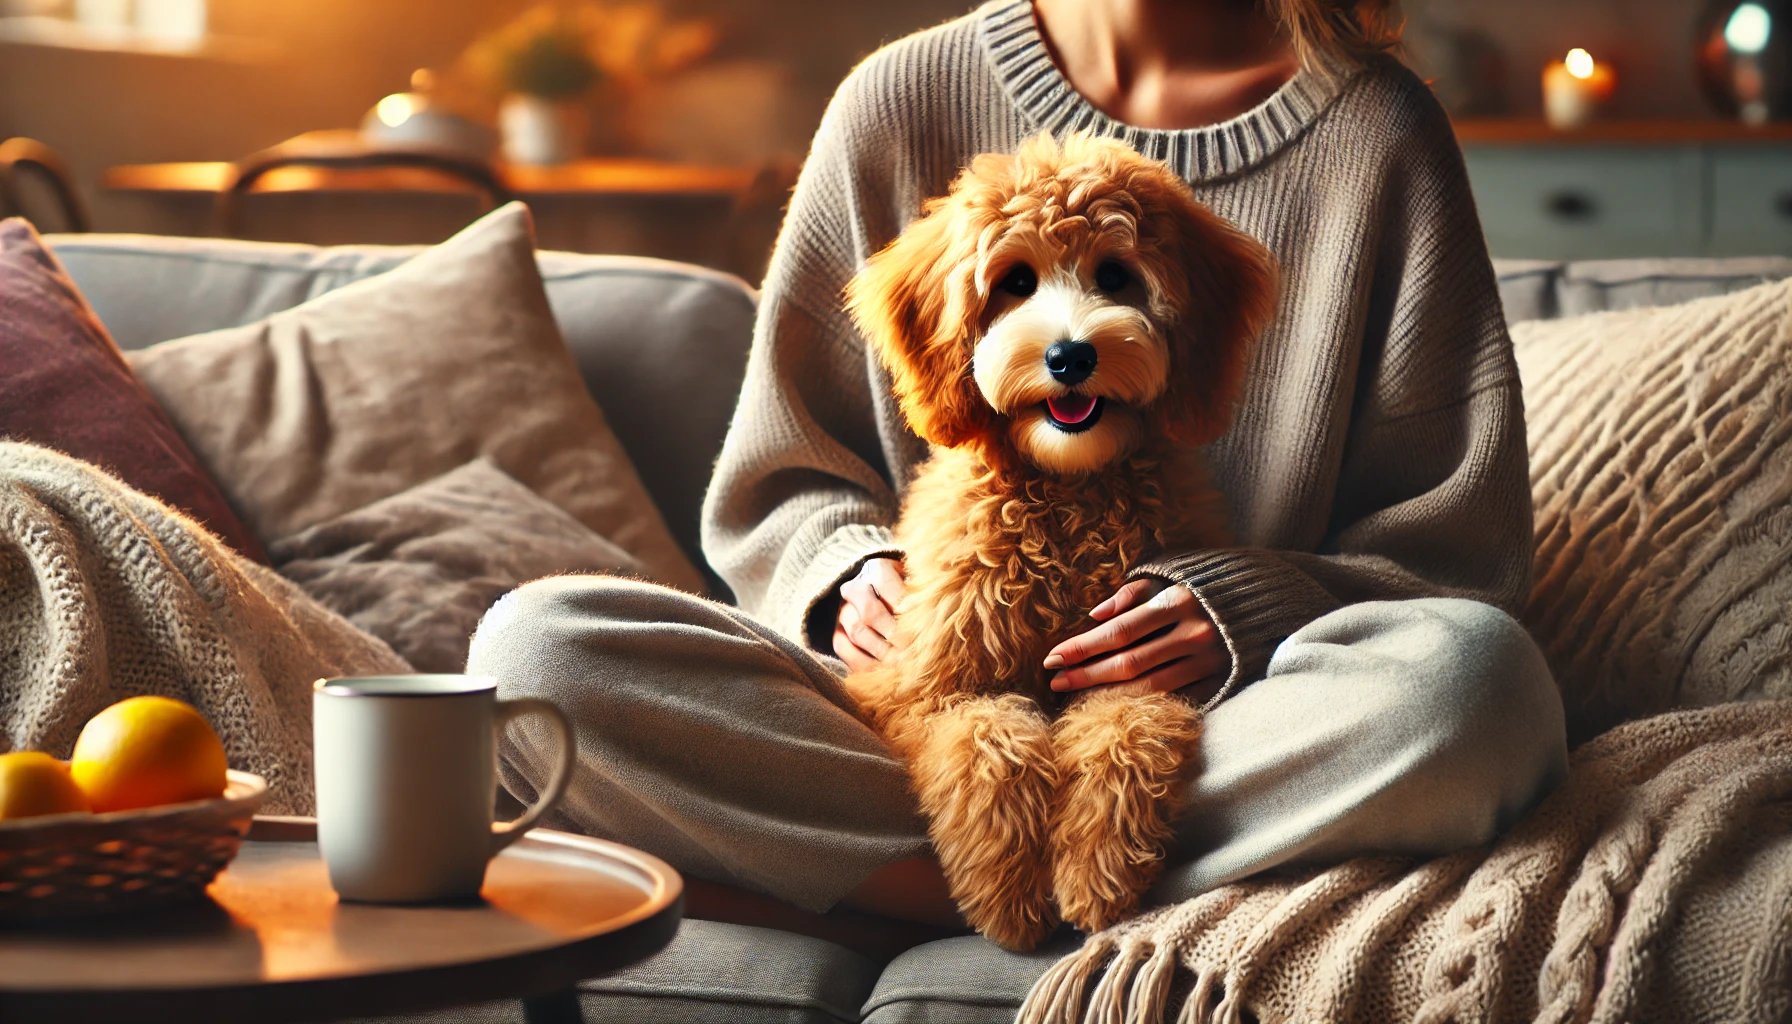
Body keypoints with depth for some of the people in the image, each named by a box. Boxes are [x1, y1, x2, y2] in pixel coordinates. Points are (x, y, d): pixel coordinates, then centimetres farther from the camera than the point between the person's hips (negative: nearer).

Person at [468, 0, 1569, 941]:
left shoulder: (1377, 127, 2)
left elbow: (1463, 537, 2)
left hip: (1210, 716, -1)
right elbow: (774, 483, 13)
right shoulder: (899, 102, 6)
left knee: (1477, 672, -35)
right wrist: (851, 567, -10)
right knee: (533, 644, -23)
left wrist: (1245, 612, -17)